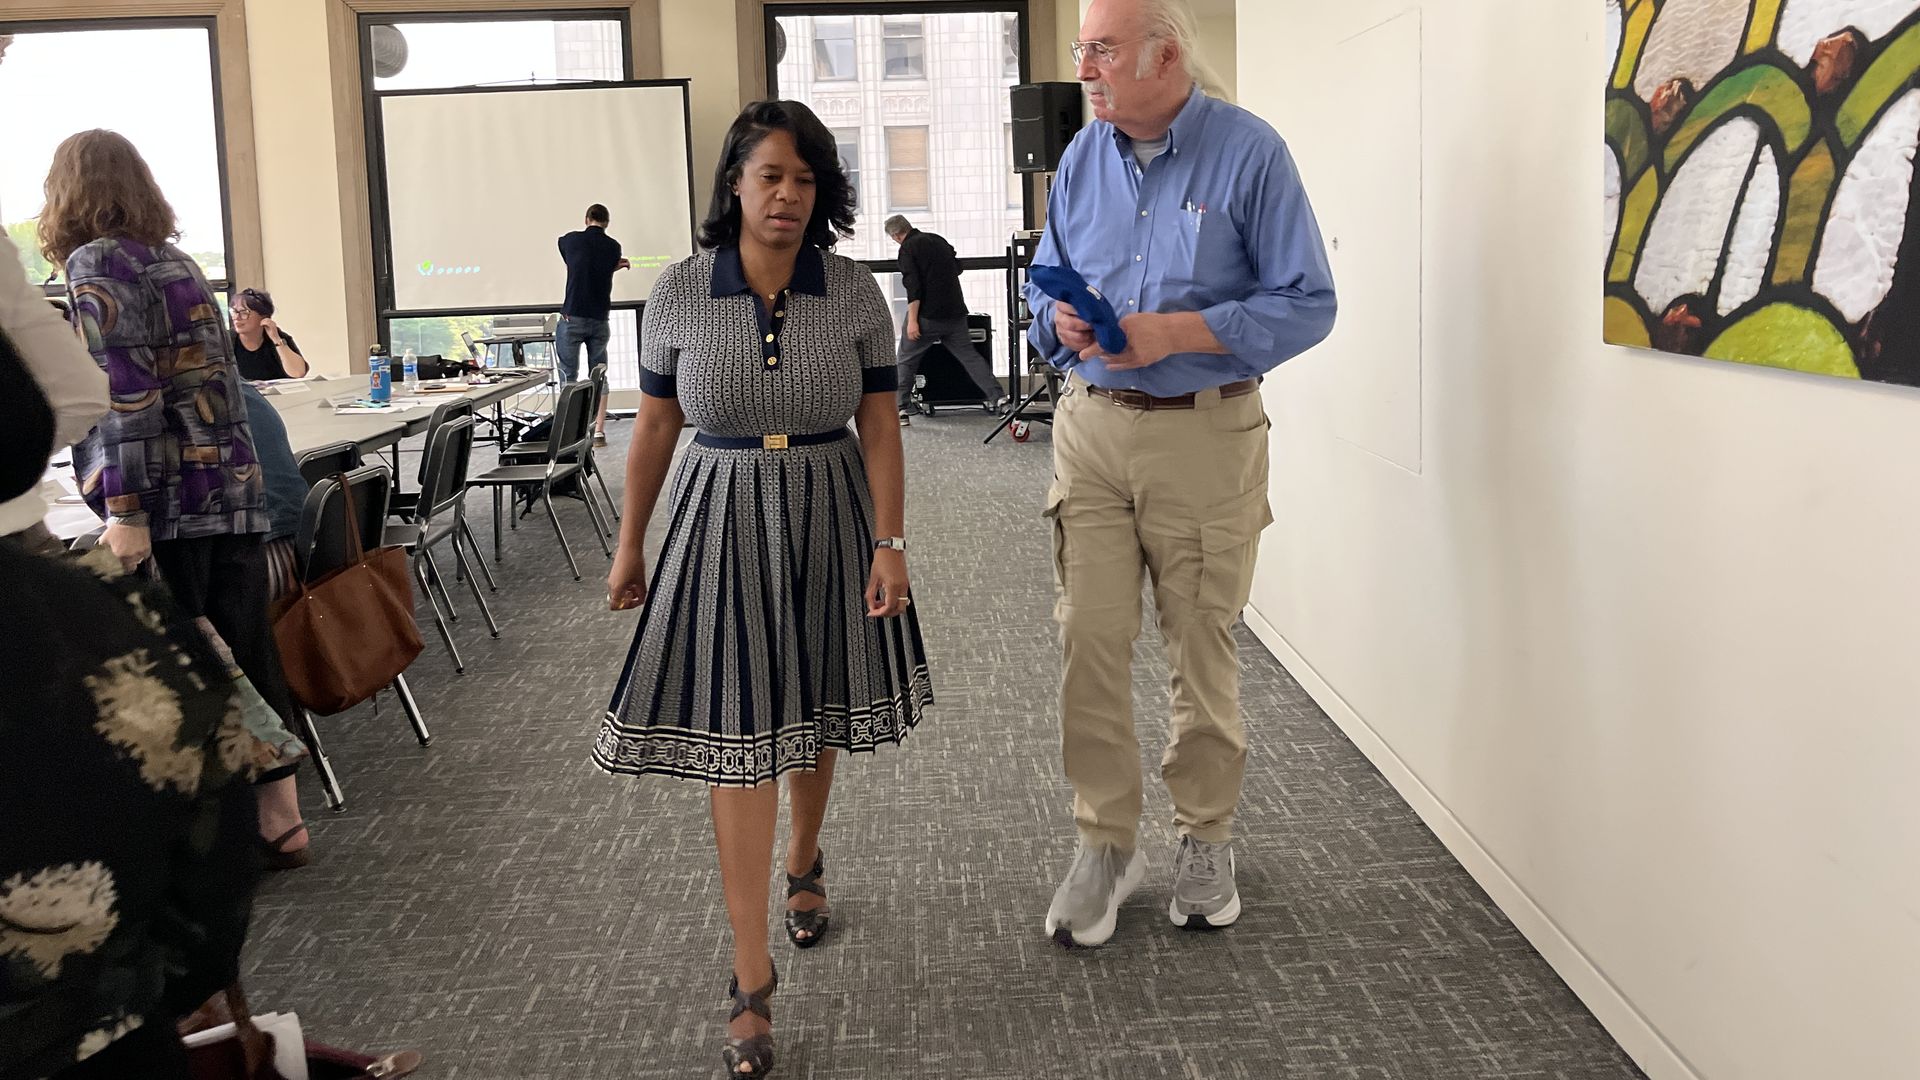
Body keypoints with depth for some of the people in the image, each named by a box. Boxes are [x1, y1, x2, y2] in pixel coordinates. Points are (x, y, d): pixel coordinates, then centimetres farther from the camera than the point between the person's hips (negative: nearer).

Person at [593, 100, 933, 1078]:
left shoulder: (854, 292, -4)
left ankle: (803, 865, 48)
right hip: (723, 520, -1)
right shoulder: (679, 293, -5)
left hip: (829, 516, 2)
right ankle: (752, 981, 4)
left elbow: (880, 425, -3)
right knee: (736, 743, -4)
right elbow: (655, 427, 3)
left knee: (815, 715, 17)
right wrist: (629, 547, 8)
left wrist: (890, 543, -10)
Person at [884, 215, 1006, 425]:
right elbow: (957, 268, 27)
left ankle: (902, 409, 3)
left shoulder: (908, 248, -7)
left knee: (906, 360, 6)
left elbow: (913, 286, -17)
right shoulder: (938, 240, 13)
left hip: (927, 315, -6)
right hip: (955, 312, 6)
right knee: (968, 355, 10)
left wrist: (912, 320, -18)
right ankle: (998, 396, 0)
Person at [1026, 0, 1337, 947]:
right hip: (1091, 429, 4)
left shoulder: (1249, 153, -7)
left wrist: (1176, 332, -19)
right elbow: (1044, 284, 17)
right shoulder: (1081, 158, 8)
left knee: (1202, 647, 7)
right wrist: (1061, 320, -7)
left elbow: (1307, 303, -9)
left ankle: (1206, 837, 26)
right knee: (1089, 639, 1)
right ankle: (1105, 842, 16)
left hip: (1205, 435, -4)